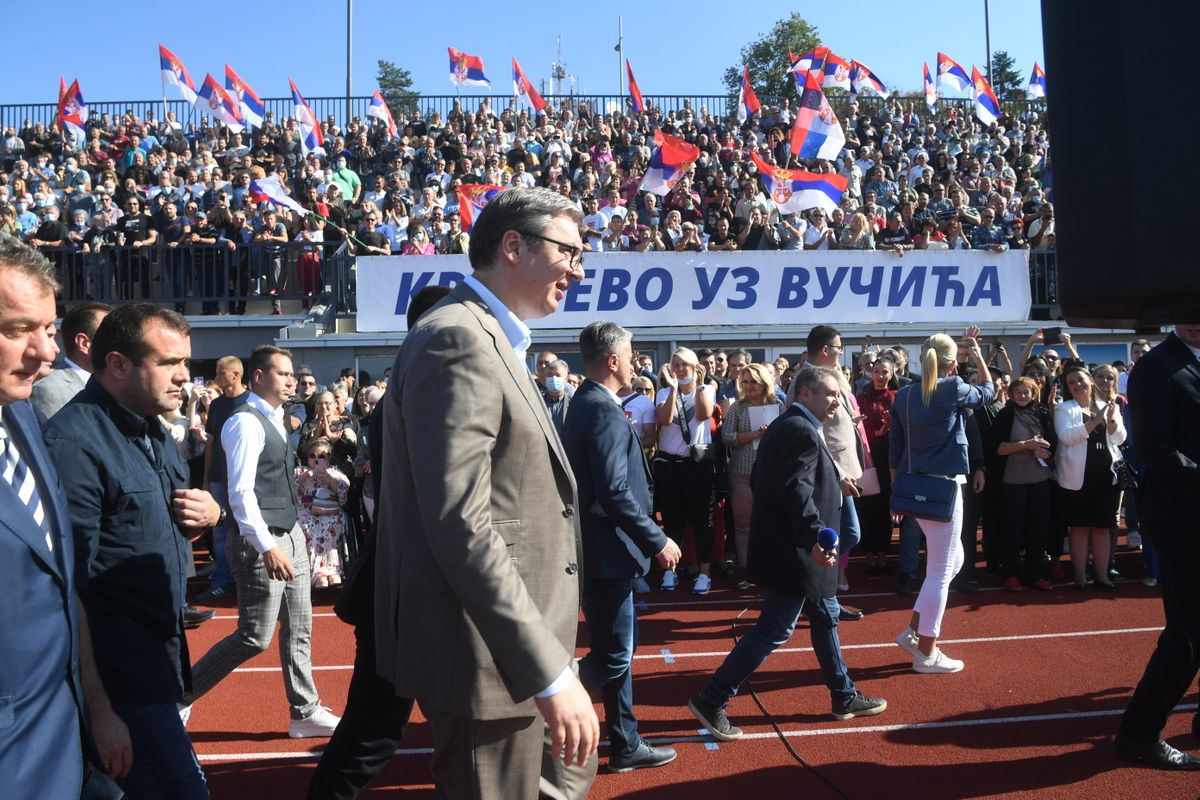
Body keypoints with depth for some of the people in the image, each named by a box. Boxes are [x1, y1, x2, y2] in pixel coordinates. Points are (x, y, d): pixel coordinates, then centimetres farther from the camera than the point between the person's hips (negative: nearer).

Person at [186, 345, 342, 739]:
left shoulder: (273, 419, 13)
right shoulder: (246, 422, -15)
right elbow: (241, 492, -22)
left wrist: (292, 534, 17)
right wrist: (267, 547, -26)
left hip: (291, 535, 9)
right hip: (263, 543, -9)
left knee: (299, 632, 11)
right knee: (254, 638, -3)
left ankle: (306, 713, 20)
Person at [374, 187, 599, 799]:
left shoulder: (491, 342, 14)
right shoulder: (458, 340, -19)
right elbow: (461, 526, -27)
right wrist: (550, 672, -26)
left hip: (513, 644, 10)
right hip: (487, 654, -10)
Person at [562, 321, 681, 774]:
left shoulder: (586, 404, 11)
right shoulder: (604, 412, -20)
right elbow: (615, 493, -26)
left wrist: (648, 537, 19)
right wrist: (657, 541, -18)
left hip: (599, 547, 10)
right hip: (606, 550, -10)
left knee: (618, 649, 18)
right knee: (612, 657, 1)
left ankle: (626, 746, 29)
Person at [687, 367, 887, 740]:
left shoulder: (783, 426, 12)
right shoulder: (803, 431, -19)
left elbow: (759, 481, 17)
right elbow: (799, 491, -31)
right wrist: (814, 538, -42)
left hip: (787, 545, 11)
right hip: (795, 551, -11)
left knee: (825, 616, 20)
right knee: (774, 630, -4)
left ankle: (844, 697, 34)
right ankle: (710, 701, 2)